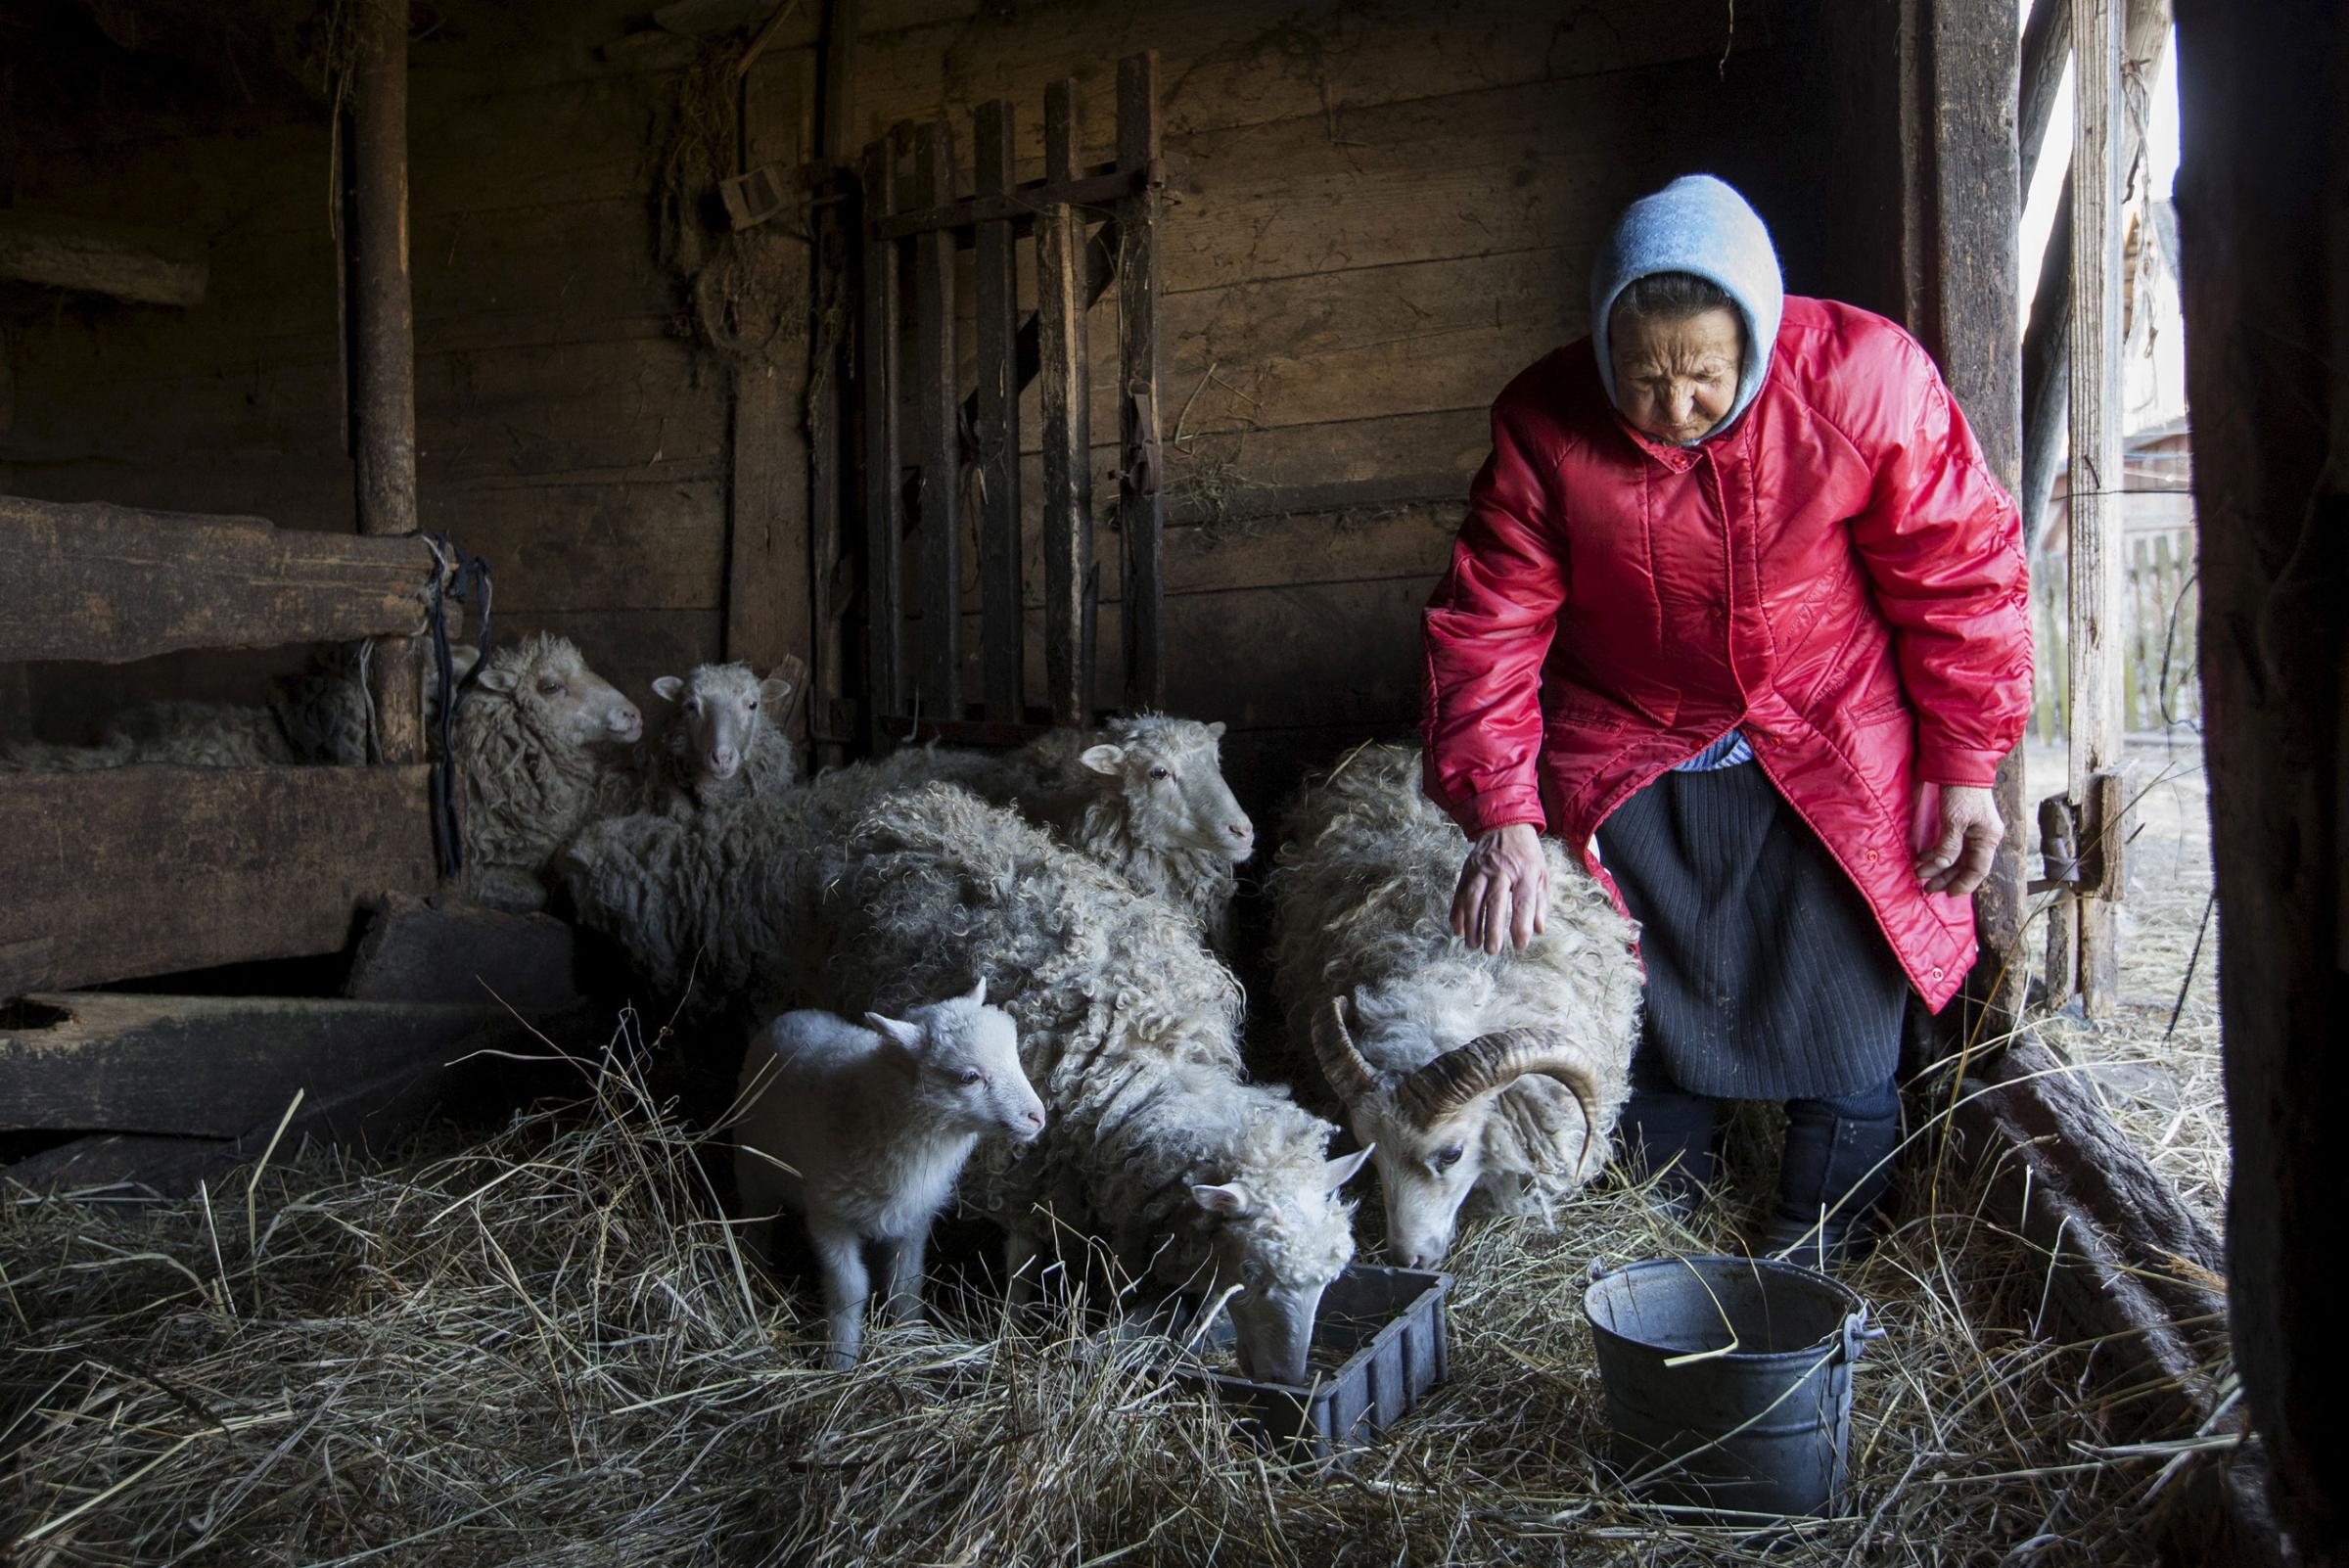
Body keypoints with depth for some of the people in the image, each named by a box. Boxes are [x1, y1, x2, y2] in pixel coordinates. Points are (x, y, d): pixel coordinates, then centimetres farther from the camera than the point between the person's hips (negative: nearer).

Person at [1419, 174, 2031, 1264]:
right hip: (1630, 764, 1)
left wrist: (1965, 767, -6)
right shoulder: (1545, 423, -17)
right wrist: (1500, 816, -25)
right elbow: (1489, 622, -16)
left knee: (1842, 1037, 4)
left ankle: (1819, 1270, 25)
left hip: (1832, 763, 0)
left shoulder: (1865, 378, -19)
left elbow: (1960, 578, -8)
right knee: (1648, 1026, 8)